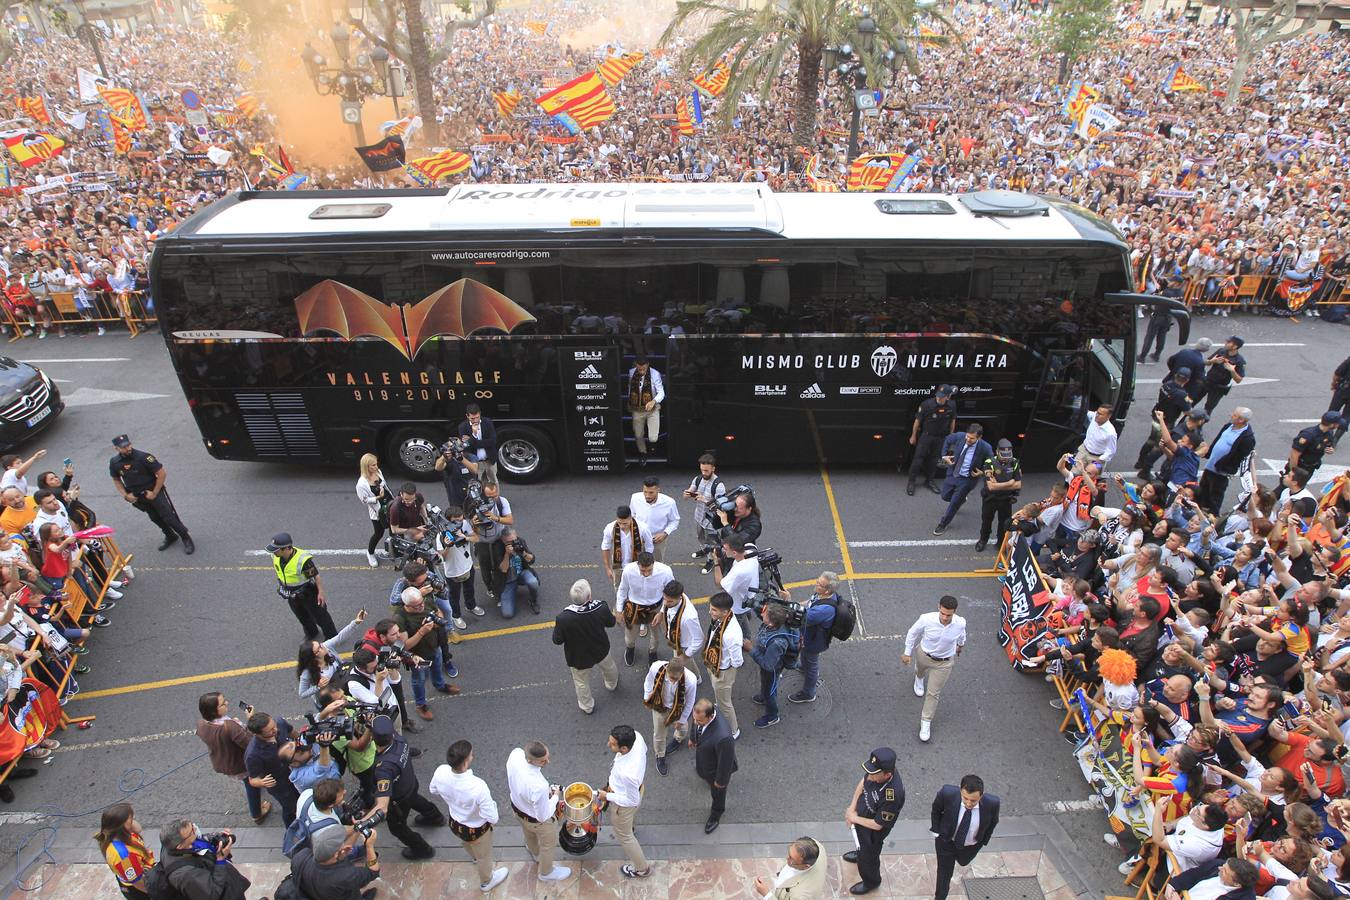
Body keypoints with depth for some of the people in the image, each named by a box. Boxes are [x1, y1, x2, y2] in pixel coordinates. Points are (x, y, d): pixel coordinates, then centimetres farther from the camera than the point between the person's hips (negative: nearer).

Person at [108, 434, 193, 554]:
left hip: (154, 491, -5)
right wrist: (125, 495, -3)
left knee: (168, 516, -5)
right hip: (137, 496, 5)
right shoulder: (114, 462, -8)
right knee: (155, 518, 16)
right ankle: (170, 537, 37)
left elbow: (162, 474, -19)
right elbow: (116, 480, 10)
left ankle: (186, 539, 10)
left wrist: (154, 493, -16)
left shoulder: (143, 457, -24)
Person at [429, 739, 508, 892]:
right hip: (476, 829, -5)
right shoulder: (478, 786, -46)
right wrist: (493, 822, -7)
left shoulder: (441, 772, -31)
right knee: (485, 856, 30)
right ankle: (486, 882, 59)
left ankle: (476, 857, 71)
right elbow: (492, 817, -31)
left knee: (467, 843, 39)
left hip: (454, 823, 5)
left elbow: (434, 790, -5)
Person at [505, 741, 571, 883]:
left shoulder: (515, 753, -31)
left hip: (517, 806, 6)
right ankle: (547, 872, 56)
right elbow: (543, 816, -28)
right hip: (537, 820, -6)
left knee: (530, 835, 38)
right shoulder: (539, 787, -48)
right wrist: (555, 796, -14)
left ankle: (536, 854, 69)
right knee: (548, 845, 28)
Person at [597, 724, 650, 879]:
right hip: (636, 786, 7)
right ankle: (627, 826, 73)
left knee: (623, 835, 23)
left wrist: (607, 796, -16)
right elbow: (644, 749, -4)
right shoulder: (636, 736, -31)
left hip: (624, 802, -6)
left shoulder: (628, 773, -48)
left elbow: (632, 800, -29)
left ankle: (641, 868, 47)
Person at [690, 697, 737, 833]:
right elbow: (695, 725, -4)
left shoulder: (723, 738, -50)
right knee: (702, 772, 39)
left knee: (717, 792, 27)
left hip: (716, 769, -5)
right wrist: (692, 738, 15)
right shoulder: (701, 713, -31)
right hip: (702, 758, 5)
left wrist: (720, 780, -13)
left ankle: (716, 813, 59)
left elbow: (726, 761, -31)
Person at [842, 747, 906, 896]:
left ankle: (871, 882, 52)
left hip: (873, 832, -6)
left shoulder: (892, 795, -45)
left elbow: (877, 824, -30)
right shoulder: (877, 772, -27)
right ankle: (861, 853, 68)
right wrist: (852, 806, -8)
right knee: (861, 843, 36)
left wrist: (854, 818, -17)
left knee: (868, 857, 23)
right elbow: (863, 782, -4)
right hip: (860, 814, 6)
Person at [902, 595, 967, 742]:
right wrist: (908, 653, -5)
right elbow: (912, 633, -13)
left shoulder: (960, 623, -30)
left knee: (933, 693, 8)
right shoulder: (926, 619, -34)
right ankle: (919, 678, 73)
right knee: (920, 670, 34)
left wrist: (960, 645, 18)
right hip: (924, 654, 1)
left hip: (944, 662, -1)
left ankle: (926, 722, 29)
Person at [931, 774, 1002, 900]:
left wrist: (983, 841, 0)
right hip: (946, 841, -2)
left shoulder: (992, 803, -35)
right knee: (945, 871, 14)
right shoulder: (947, 793, -37)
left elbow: (993, 822, -8)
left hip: (971, 846, 2)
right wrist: (936, 832, -7)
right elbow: (936, 810, -12)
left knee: (962, 861, 32)